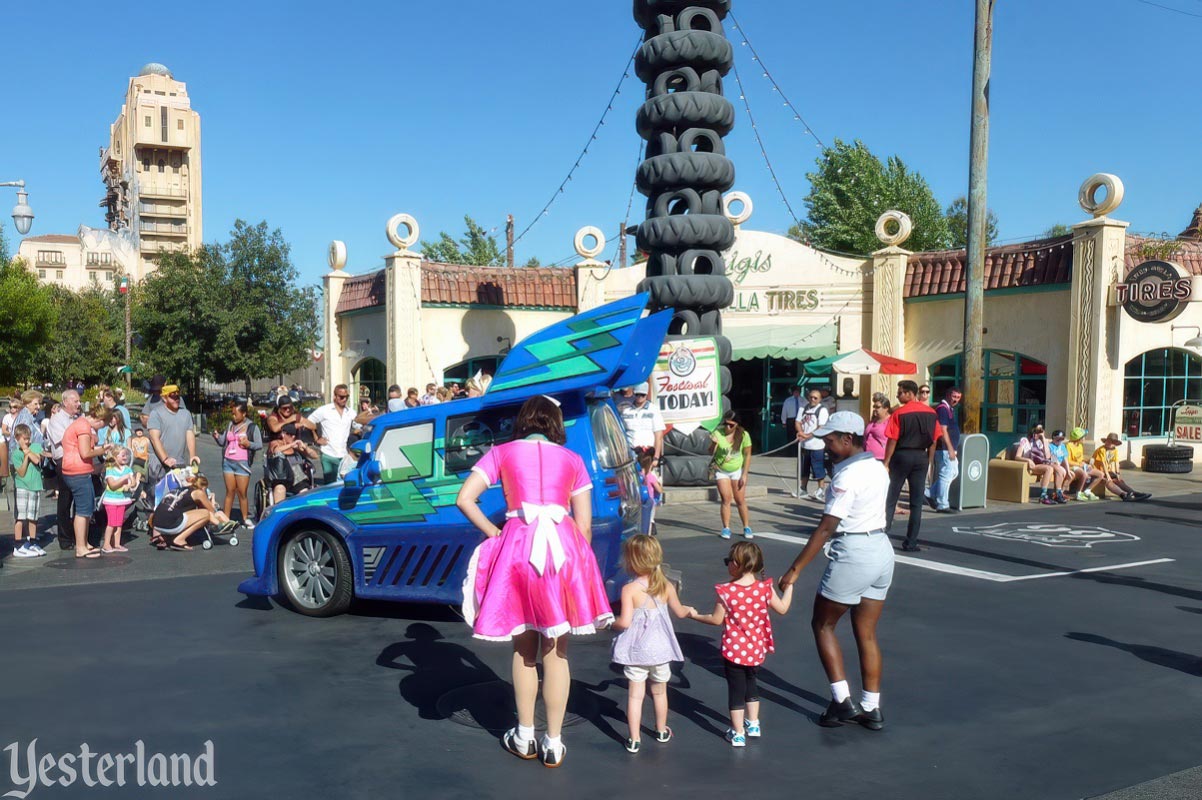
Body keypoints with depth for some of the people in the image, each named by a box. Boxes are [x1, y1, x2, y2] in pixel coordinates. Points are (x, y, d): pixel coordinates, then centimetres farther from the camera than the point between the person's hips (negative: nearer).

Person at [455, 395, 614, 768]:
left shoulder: (502, 453, 10)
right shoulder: (572, 460, 12)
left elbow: (464, 499, -1)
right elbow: (584, 525, 7)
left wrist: (494, 535, 6)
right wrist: (578, 561, 18)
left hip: (517, 547, 0)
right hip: (563, 547, 0)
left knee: (524, 648, 15)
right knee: (556, 652, 9)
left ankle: (524, 737, 25)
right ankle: (554, 743, 15)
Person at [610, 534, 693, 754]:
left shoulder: (629, 589, -19)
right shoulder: (667, 587, -4)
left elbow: (625, 622, -25)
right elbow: (679, 612, 11)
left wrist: (610, 623, -4)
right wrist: (689, 610, 33)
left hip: (636, 651, -4)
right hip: (661, 649, 4)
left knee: (635, 695, 7)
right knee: (660, 692, 22)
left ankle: (634, 740, 11)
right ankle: (662, 731, 39)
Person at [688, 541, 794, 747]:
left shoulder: (727, 591, -18)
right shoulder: (765, 587, -11)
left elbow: (716, 620, -10)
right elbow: (782, 608, 2)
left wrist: (695, 615, 7)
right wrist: (788, 586, 17)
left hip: (734, 650, -4)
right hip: (757, 649, 4)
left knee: (736, 688, 10)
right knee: (750, 681, 26)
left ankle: (737, 734, 17)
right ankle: (753, 724, 37)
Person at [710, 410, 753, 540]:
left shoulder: (744, 435, -13)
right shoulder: (718, 433, -15)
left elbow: (747, 455, -6)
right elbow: (711, 453, -11)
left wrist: (744, 475, -7)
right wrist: (714, 443, -33)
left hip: (737, 471, 0)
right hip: (721, 471, 0)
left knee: (740, 500, 2)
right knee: (726, 499, -6)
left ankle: (747, 528, 14)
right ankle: (726, 529, 2)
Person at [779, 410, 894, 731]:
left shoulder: (847, 476, -19)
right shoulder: (878, 468, 7)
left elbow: (826, 528, -22)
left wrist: (795, 569, -21)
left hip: (852, 555, -8)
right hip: (882, 551, 8)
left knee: (822, 624, 9)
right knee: (867, 633, 14)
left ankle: (843, 701, 7)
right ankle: (871, 708, 19)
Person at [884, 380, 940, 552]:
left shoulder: (899, 413, -9)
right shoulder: (931, 413, 4)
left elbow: (892, 441, -11)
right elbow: (933, 441, 7)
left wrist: (886, 463, -5)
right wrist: (928, 463, 14)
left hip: (902, 455, -3)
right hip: (921, 457, 4)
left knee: (890, 499, 5)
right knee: (916, 502, 6)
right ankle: (911, 542, 7)